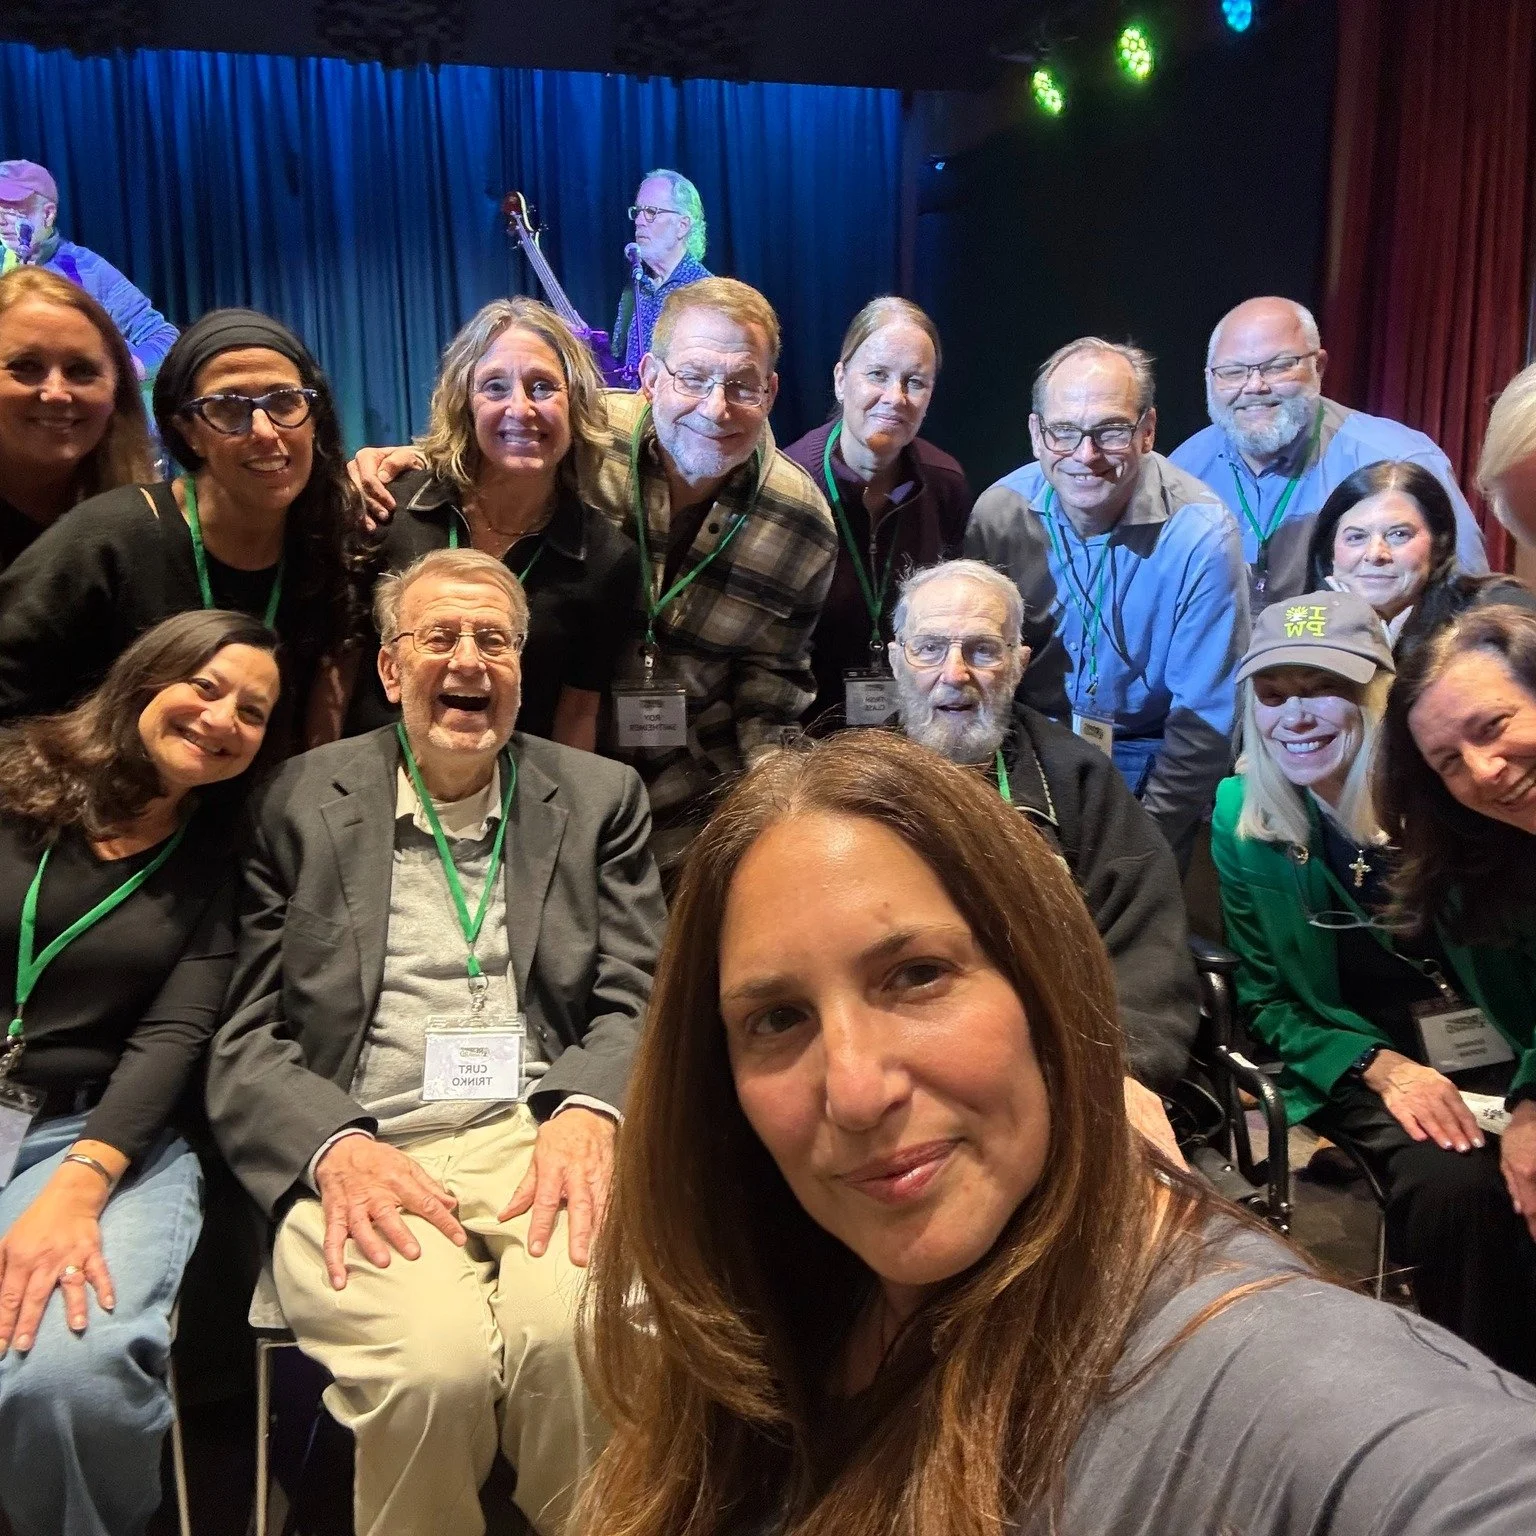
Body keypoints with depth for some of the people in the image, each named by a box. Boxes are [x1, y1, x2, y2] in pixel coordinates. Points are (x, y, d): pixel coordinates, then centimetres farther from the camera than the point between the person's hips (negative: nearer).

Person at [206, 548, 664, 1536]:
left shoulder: (600, 797, 14)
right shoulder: (299, 803, 11)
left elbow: (637, 1001, 8)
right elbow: (244, 1035, 7)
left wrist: (588, 1112, -13)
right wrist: (335, 1148, -12)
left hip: (548, 1138, 1)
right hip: (363, 1160, 0)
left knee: (575, 1334, -30)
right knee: (434, 1361, -30)